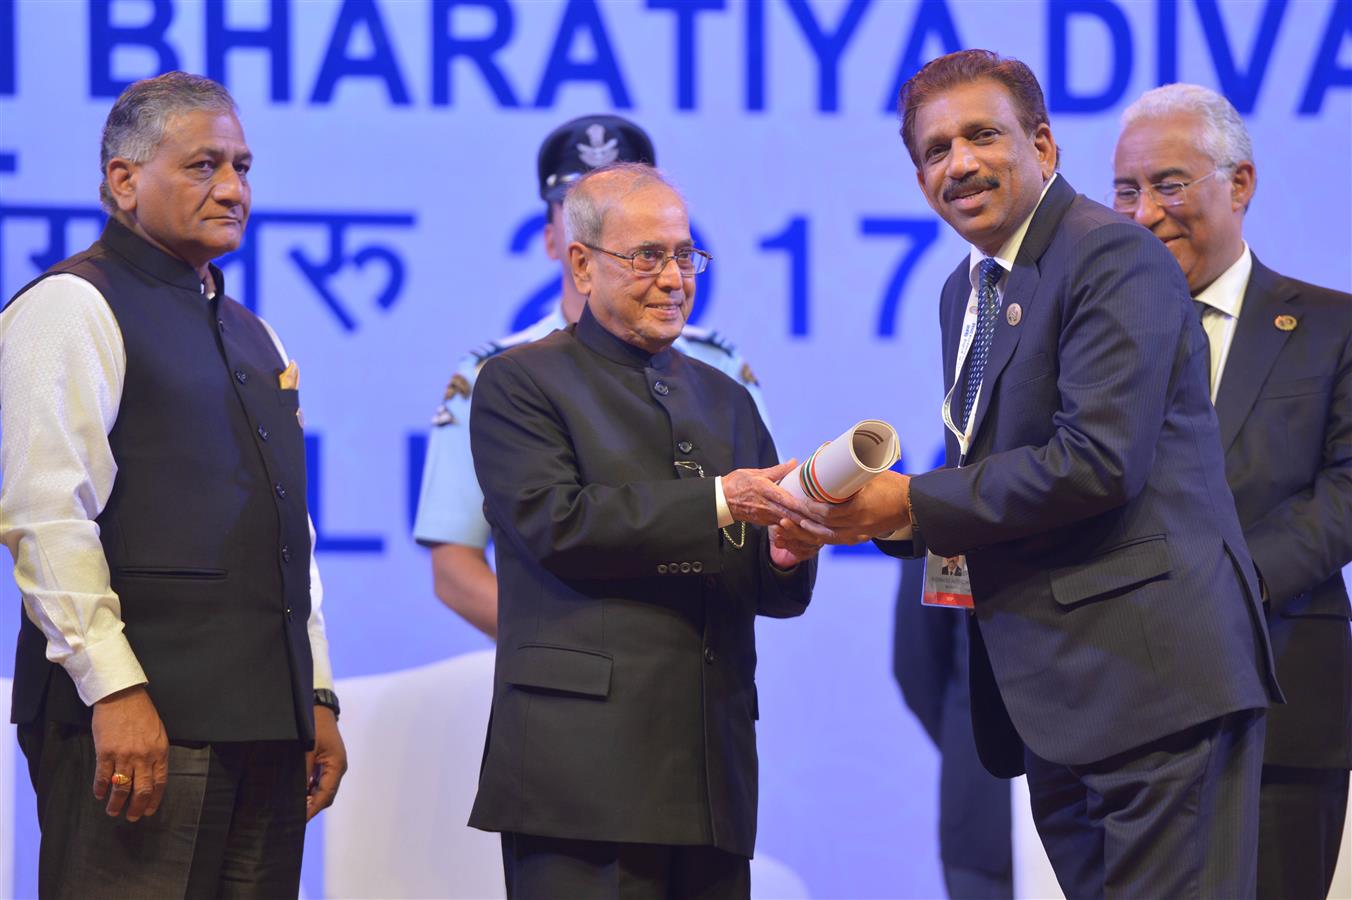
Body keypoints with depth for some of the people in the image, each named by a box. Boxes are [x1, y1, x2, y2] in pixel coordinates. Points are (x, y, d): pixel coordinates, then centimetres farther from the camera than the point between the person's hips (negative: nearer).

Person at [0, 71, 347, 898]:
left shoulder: (252, 335, 23)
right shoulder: (71, 309, -3)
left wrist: (318, 696, 18)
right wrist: (114, 690, -20)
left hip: (265, 720, 8)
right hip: (140, 716, -8)